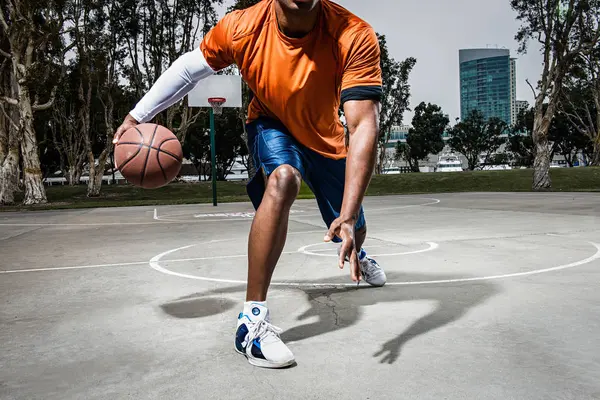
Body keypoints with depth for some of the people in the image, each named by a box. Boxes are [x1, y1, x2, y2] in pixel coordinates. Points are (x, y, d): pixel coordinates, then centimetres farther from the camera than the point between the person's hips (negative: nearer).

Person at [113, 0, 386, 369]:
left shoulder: (355, 37, -37)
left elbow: (364, 126, -44)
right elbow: (189, 68, -11)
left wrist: (348, 217, -53)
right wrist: (137, 116, -8)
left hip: (327, 140, 2)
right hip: (272, 127, -1)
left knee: (352, 234, 14)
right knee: (283, 178, -37)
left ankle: (357, 256, 57)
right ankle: (252, 319, -29)